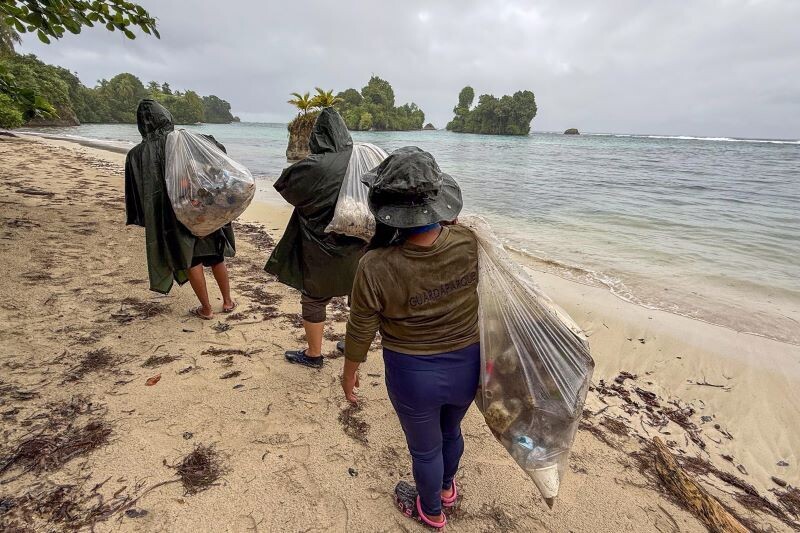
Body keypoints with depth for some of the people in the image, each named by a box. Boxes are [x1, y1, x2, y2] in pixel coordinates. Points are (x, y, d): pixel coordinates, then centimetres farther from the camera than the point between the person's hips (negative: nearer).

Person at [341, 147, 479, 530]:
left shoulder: (376, 268, -28)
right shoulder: (469, 242, -20)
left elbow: (361, 331, -12)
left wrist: (349, 371, 5)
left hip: (414, 374, -4)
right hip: (467, 365, 4)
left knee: (424, 448, 26)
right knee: (451, 430, 33)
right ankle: (446, 489, 64)